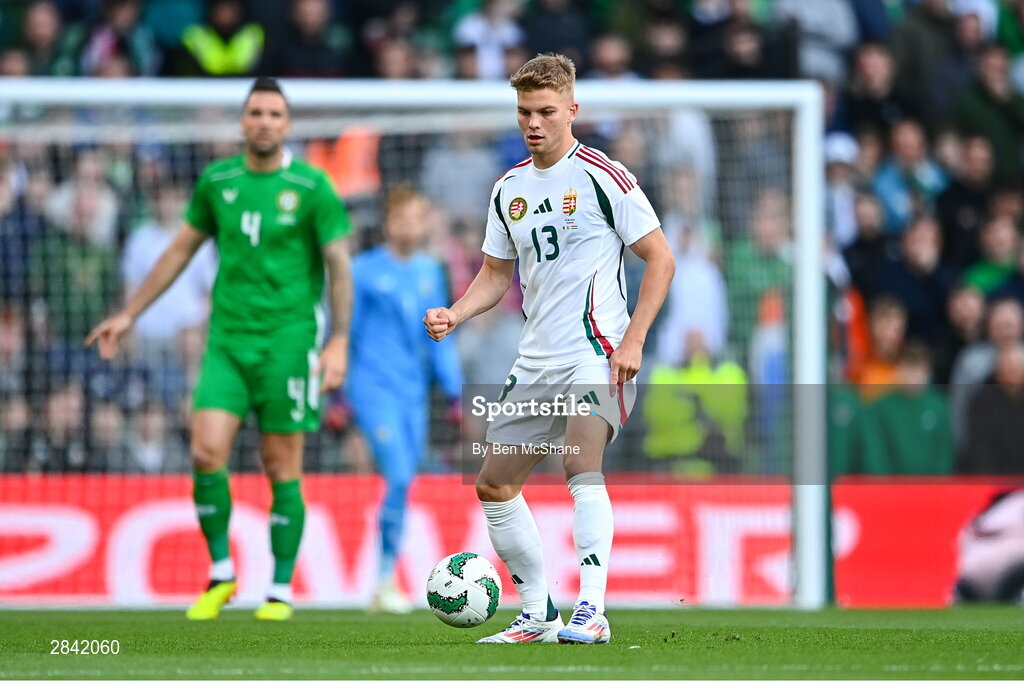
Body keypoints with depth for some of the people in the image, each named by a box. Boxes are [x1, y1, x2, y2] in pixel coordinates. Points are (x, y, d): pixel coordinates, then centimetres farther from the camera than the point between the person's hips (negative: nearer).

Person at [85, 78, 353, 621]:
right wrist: (129, 315, 17)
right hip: (227, 340, 3)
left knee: (281, 468, -1)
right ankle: (220, 574, 6)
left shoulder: (311, 187, -4)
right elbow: (180, 251, 17)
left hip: (288, 341, -3)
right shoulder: (217, 181, 7)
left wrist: (339, 341, -12)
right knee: (207, 452, -10)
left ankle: (281, 590, 10)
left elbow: (339, 266, -3)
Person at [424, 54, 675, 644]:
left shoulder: (602, 176, -7)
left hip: (596, 350, -8)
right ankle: (538, 615, 20)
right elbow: (497, 274, 21)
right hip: (535, 362, 8)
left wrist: (633, 341, -14)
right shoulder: (509, 188, 12)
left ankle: (591, 612, -33)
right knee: (494, 485, 9)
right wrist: (456, 314, 1)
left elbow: (661, 258, -6)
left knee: (581, 464, -28)